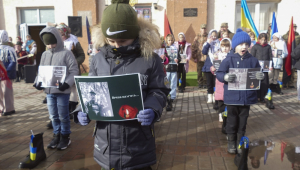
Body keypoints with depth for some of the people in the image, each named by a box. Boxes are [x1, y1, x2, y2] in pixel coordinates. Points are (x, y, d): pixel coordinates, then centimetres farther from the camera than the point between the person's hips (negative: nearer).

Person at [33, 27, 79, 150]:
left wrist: (67, 83, -23)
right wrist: (38, 82, -2)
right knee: (53, 115, 15)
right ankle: (56, 135, 30)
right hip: (49, 91, 5)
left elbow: (74, 71, -10)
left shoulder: (66, 53, -8)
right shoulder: (44, 55, 9)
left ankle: (65, 136, 22)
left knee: (63, 116, 6)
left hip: (62, 90, -5)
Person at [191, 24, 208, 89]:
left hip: (206, 57, -1)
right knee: (199, 71, 8)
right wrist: (194, 57, -2)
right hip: (199, 57, 1)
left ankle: (205, 83, 14)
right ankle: (200, 83, 19)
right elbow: (193, 47, 4)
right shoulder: (197, 37, 5)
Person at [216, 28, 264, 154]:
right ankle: (231, 142, 27)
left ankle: (240, 142, 31)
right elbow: (219, 73, -10)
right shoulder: (228, 60, -7)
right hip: (232, 97, -2)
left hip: (247, 97, 3)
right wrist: (225, 77, -31)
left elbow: (259, 73, 8)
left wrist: (261, 76, -15)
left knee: (242, 121, 15)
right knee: (232, 121, 10)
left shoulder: (253, 60, 3)